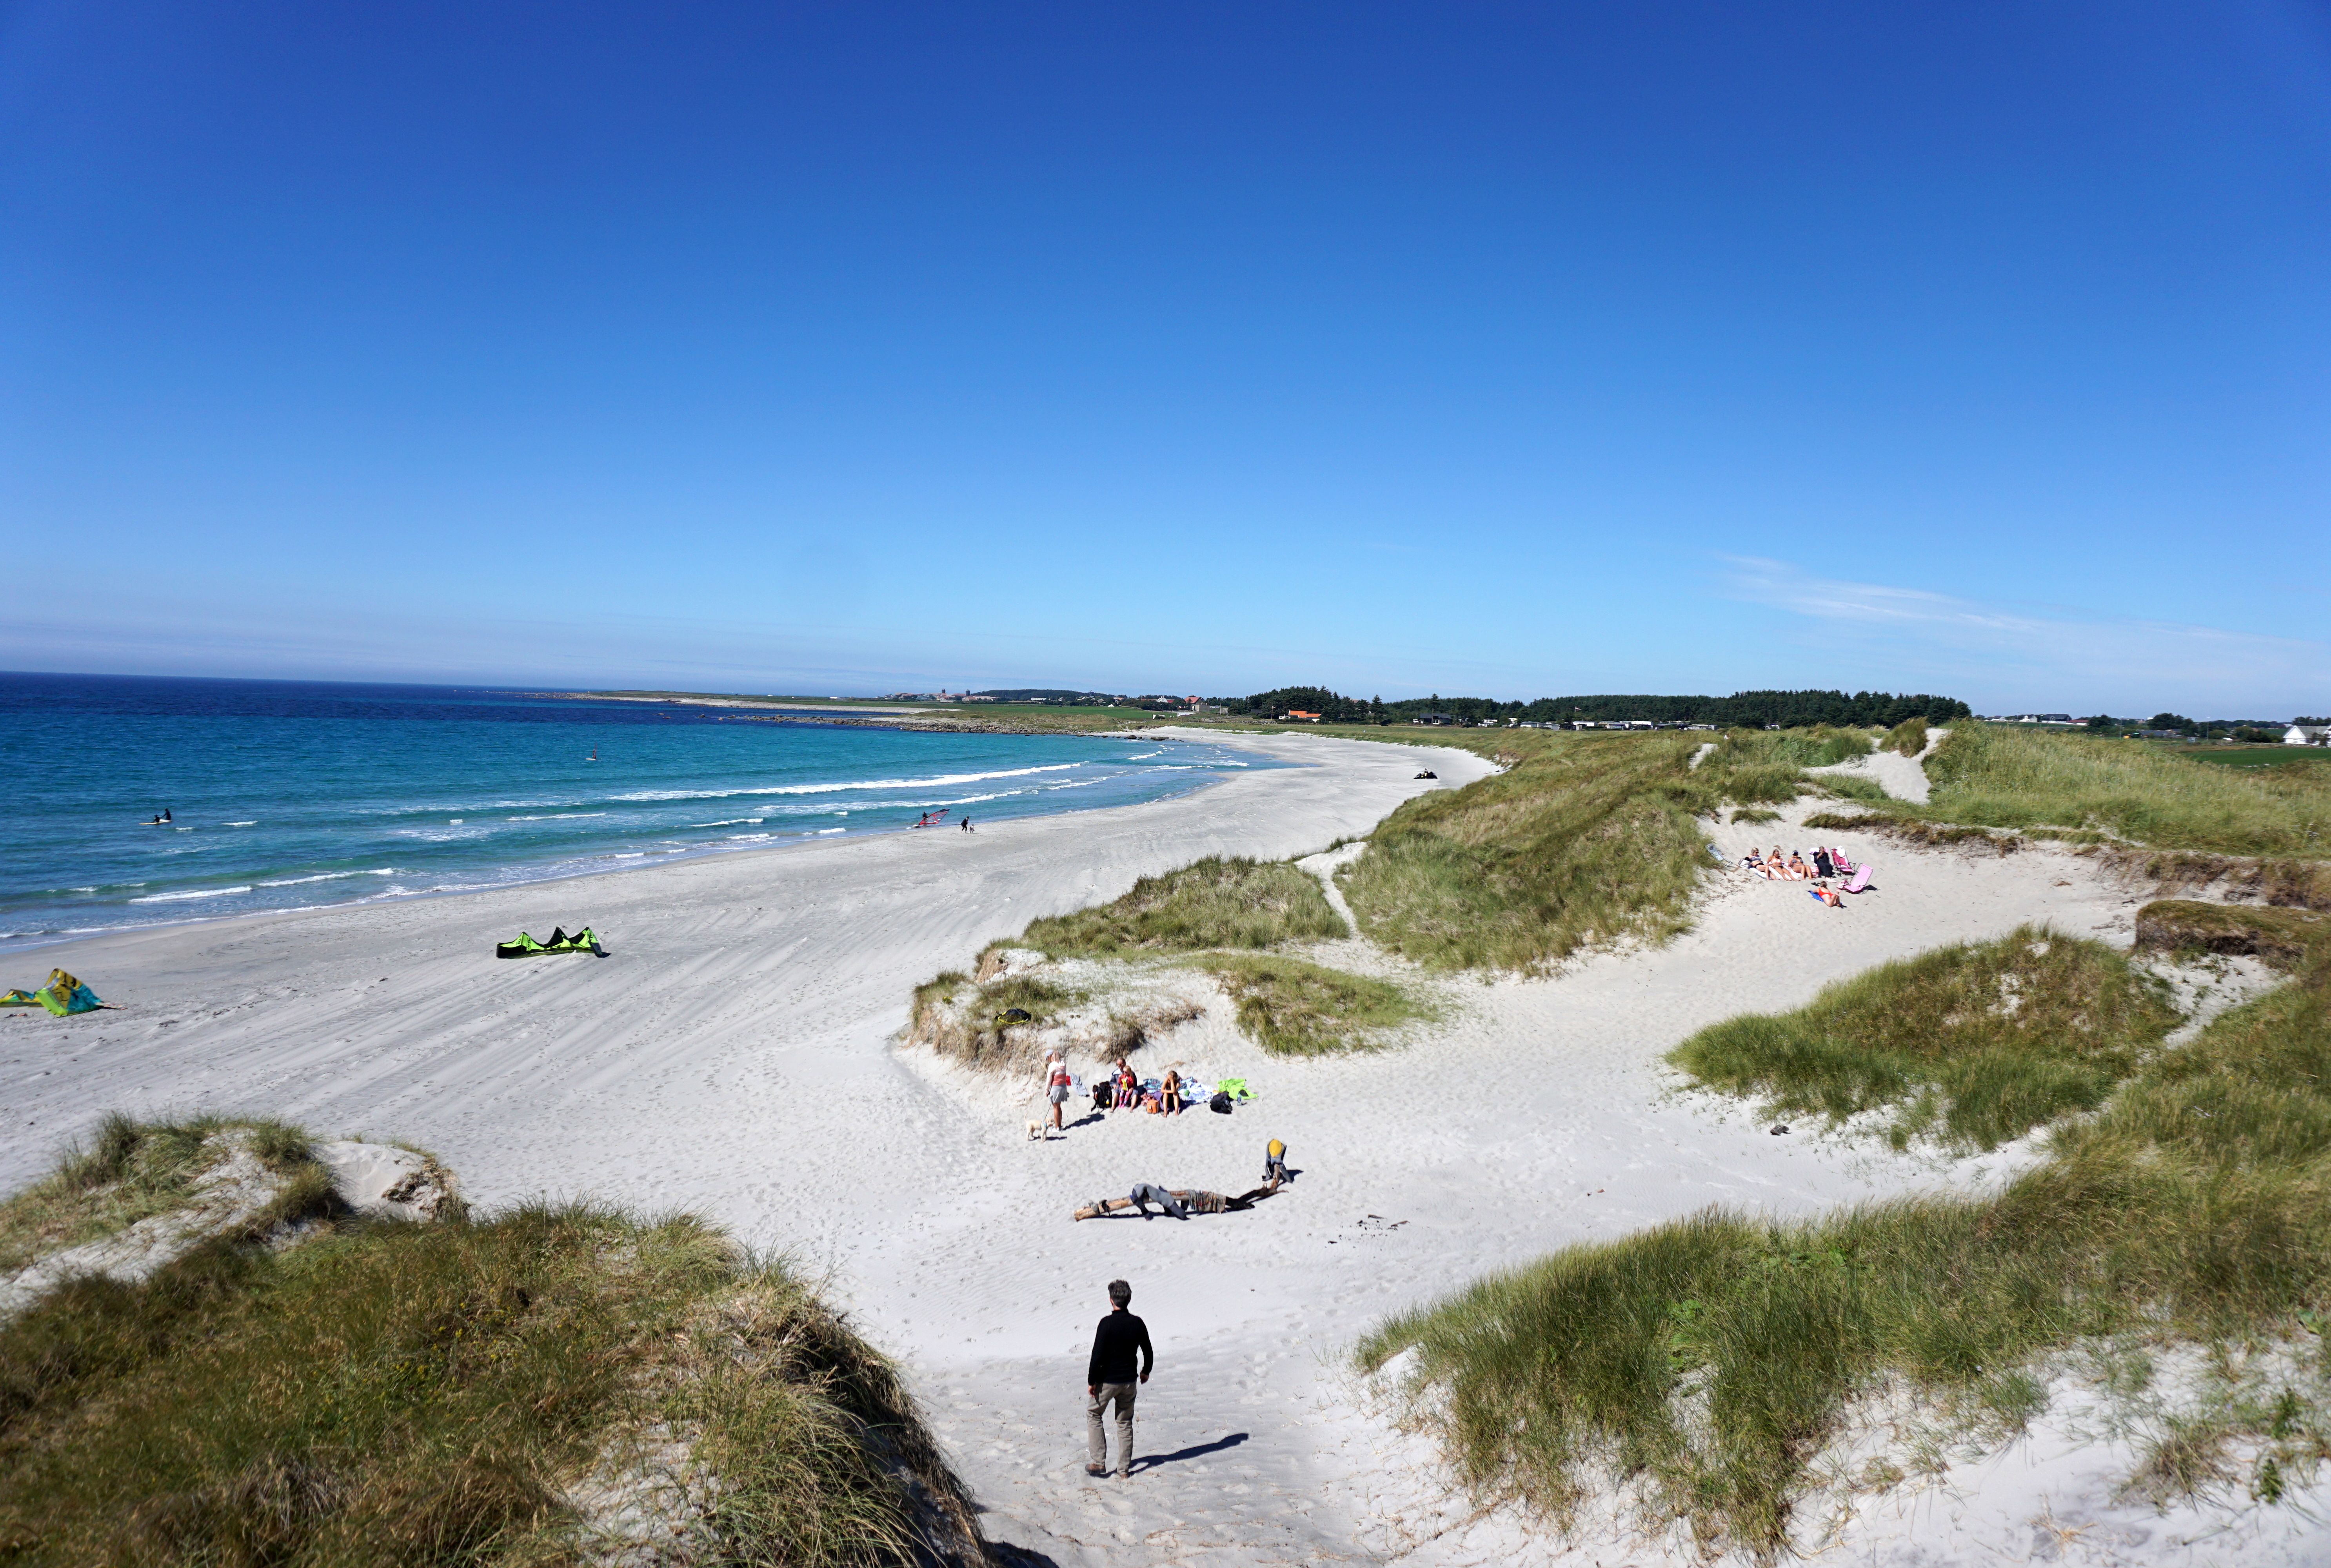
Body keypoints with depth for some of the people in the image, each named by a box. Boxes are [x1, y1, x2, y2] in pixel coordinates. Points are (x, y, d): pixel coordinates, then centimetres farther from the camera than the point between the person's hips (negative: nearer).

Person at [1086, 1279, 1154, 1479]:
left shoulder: (1107, 1323, -18)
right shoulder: (1138, 1324, -3)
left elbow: (1098, 1355, -19)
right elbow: (1149, 1352, 7)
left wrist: (1091, 1381, -9)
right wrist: (1146, 1372, 25)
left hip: (1107, 1380, -4)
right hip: (1129, 1380, 4)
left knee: (1093, 1415, 16)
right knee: (1125, 1423, 15)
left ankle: (1099, 1463, 12)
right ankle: (1124, 1470, 17)